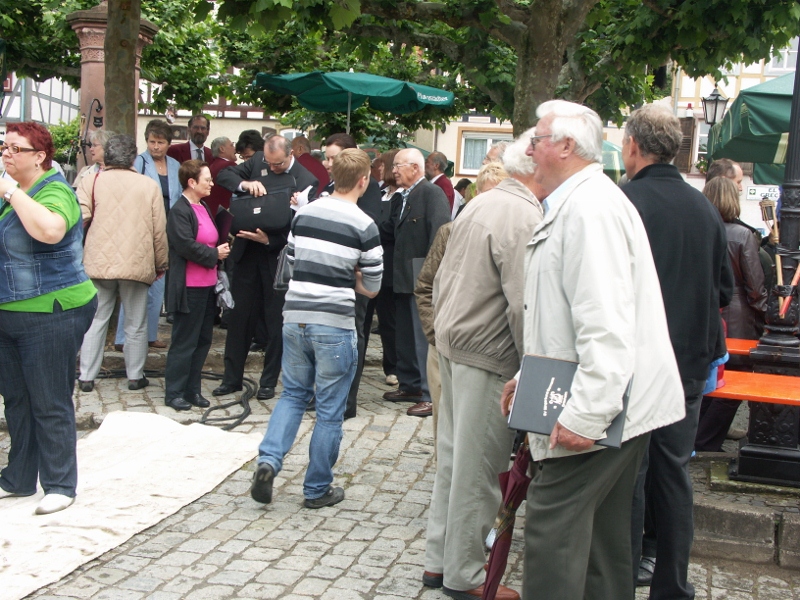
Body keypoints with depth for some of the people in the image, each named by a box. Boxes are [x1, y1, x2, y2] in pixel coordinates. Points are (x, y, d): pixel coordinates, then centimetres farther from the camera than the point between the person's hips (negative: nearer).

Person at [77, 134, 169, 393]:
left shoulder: (92, 181, 0)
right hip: (137, 265, 0)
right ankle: (135, 376, 16)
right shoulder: (149, 185, 2)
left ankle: (86, 377, 12)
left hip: (98, 263, 1)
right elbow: (159, 229, 2)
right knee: (136, 325, 10)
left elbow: (79, 218, -10)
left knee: (95, 320, 10)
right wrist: (160, 264, 12)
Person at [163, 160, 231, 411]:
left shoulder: (203, 208, 15)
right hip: (189, 288, -9)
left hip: (207, 286, 9)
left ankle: (192, 390, 22)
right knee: (184, 342, -1)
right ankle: (174, 393, 9)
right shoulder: (179, 211, -13)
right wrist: (214, 254, -11)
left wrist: (221, 250, 7)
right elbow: (186, 246, -22)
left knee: (203, 340, 13)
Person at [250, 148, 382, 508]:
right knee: (329, 410, 7)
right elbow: (371, 288, -3)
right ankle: (317, 489, 17)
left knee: (293, 394, 21)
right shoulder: (364, 226, -8)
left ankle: (268, 460, 2)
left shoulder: (303, 213, 7)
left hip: (294, 319, 5)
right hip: (334, 326, -5)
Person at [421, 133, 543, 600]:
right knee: (478, 469, 2)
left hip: (452, 341, 10)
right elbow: (524, 305, -22)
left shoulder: (480, 204, 11)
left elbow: (444, 276, 17)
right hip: (488, 356, -10)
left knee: (454, 457, 17)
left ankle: (440, 560, 28)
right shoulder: (524, 218, -18)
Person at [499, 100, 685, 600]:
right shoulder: (575, 203, 18)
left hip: (596, 412, -11)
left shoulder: (590, 207, -18)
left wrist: (586, 414, -28)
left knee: (554, 525, -8)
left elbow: (606, 325, -27)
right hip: (613, 406, 11)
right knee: (603, 529, 18)